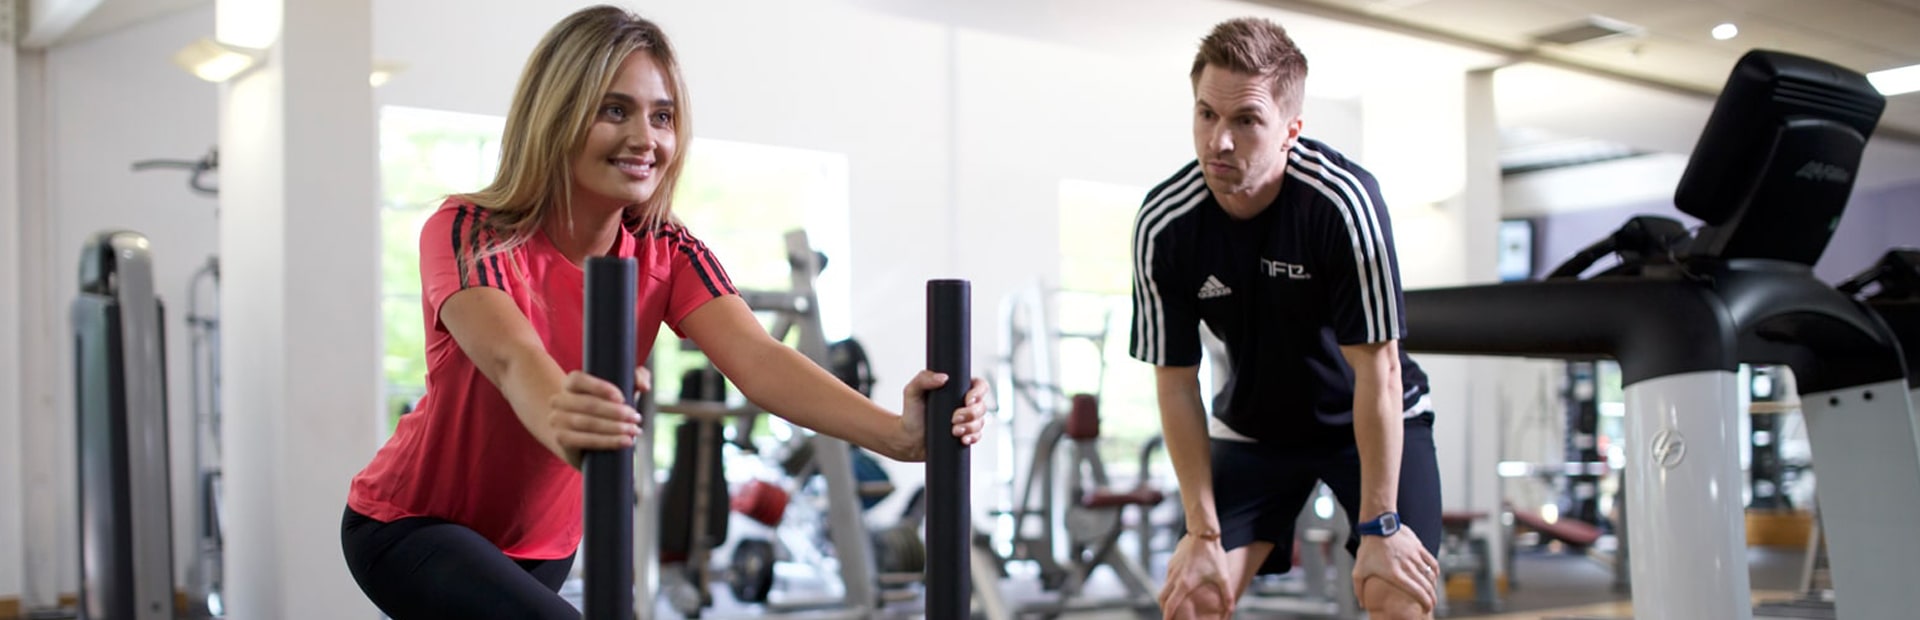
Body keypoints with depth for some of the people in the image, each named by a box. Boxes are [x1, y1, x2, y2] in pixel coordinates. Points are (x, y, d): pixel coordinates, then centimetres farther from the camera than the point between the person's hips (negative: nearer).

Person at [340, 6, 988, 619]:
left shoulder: (668, 255, -12)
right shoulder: (467, 233, -23)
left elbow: (757, 360, -29)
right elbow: (513, 358, -44)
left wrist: (898, 434, -47)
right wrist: (559, 422, -68)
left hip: (541, 546, 5)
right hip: (410, 530, -5)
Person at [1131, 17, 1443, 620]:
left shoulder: (1342, 199, -30)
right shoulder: (1162, 225, -21)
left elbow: (1376, 368, -25)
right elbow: (1176, 383, -13)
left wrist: (1379, 526, -23)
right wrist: (1204, 532, -13)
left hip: (1373, 422, -2)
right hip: (1254, 429, 3)